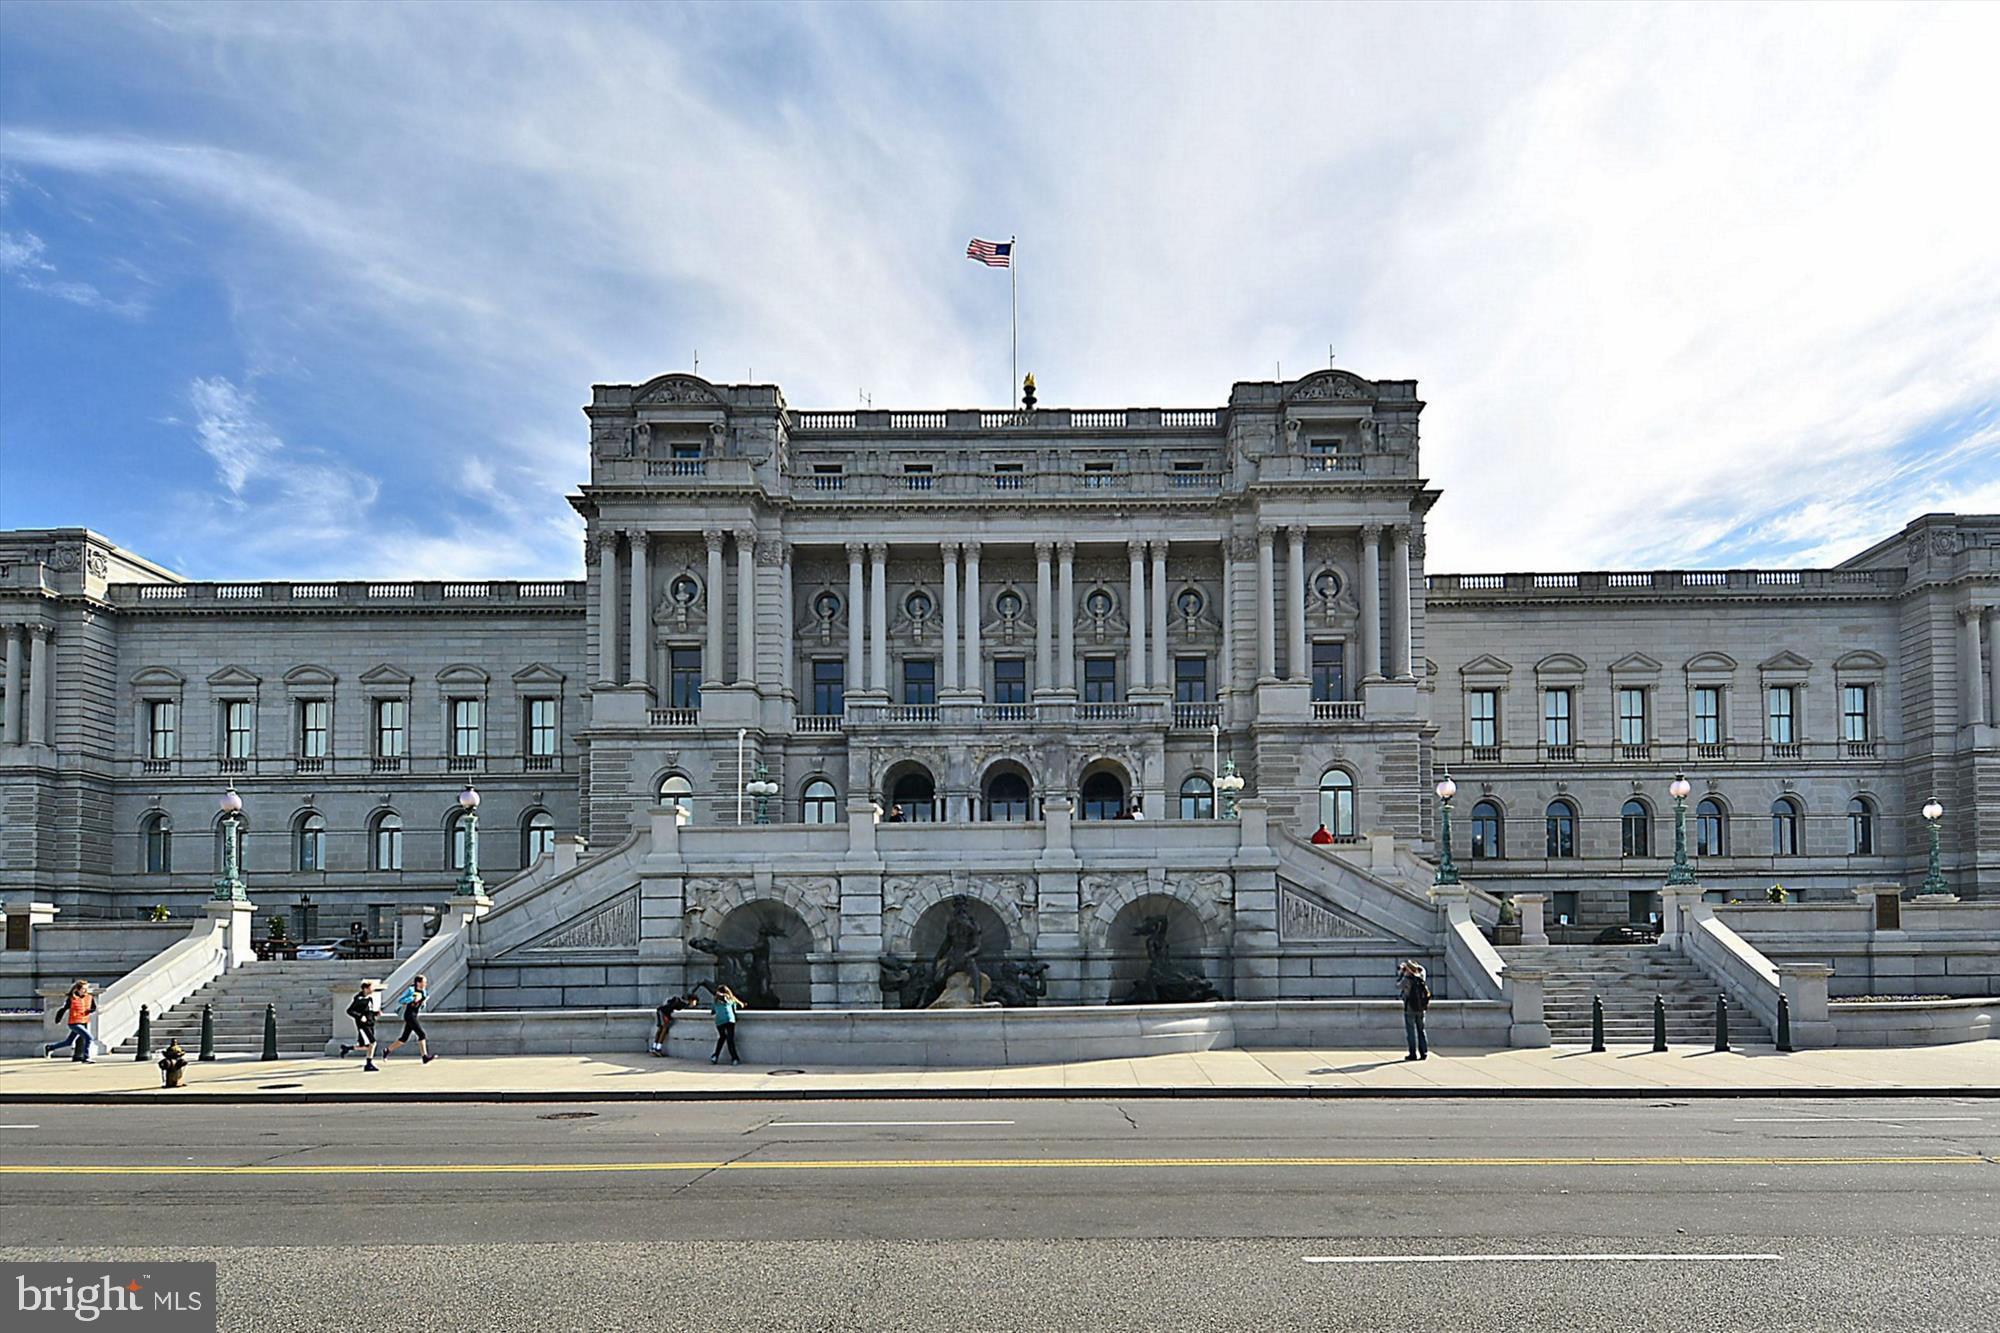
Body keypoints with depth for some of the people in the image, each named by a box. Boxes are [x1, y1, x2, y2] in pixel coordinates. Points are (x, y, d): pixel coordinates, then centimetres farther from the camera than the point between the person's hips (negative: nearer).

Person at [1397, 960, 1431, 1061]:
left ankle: (1413, 1054, 1)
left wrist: (1400, 974, 8)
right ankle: (1424, 1053, 11)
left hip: (1409, 1009, -5)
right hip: (1421, 1009, 5)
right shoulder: (1421, 978, -1)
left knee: (1411, 1031, 2)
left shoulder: (1406, 979, -15)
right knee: (1421, 1030, 13)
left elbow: (1398, 986, 2)